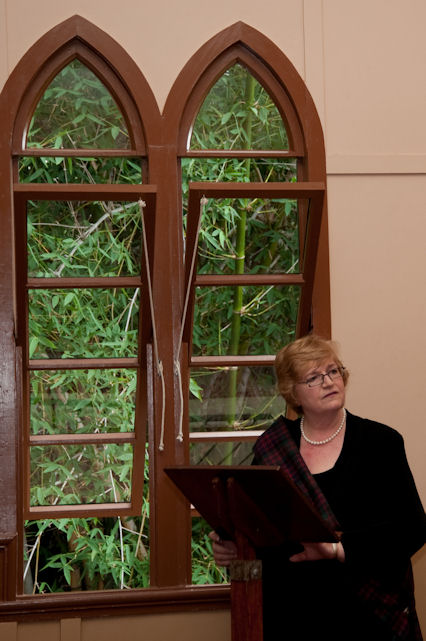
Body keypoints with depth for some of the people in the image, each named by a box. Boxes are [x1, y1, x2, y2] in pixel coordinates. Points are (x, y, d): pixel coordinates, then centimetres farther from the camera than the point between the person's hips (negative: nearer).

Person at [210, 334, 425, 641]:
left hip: (365, 615, -2)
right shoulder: (271, 448, 5)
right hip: (290, 614, 2)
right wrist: (231, 545, -12)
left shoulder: (381, 442, -2)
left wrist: (338, 550, -22)